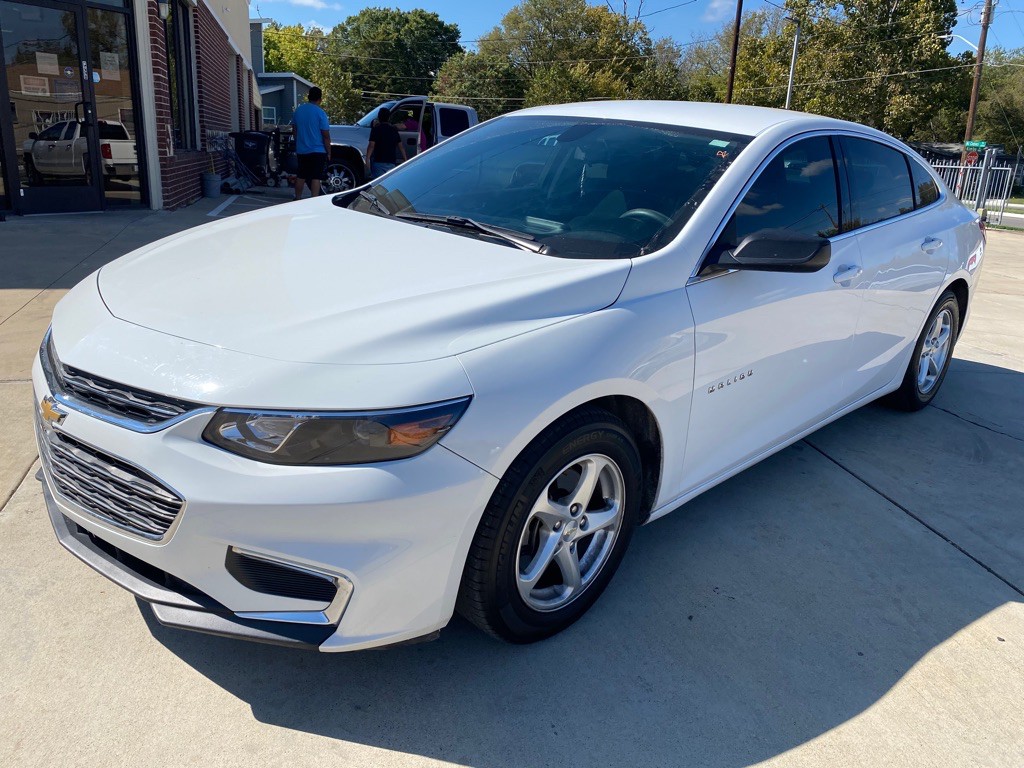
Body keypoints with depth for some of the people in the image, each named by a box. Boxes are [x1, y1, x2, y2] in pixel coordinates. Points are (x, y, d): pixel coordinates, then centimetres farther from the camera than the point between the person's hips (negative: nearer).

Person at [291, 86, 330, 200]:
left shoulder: (298, 110, 5)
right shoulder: (320, 113, -12)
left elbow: (295, 131, 14)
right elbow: (326, 136, -11)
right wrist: (328, 152, -2)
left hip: (301, 151, 5)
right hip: (317, 151, -5)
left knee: (300, 176, 15)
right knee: (316, 178, -4)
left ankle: (297, 199, 22)